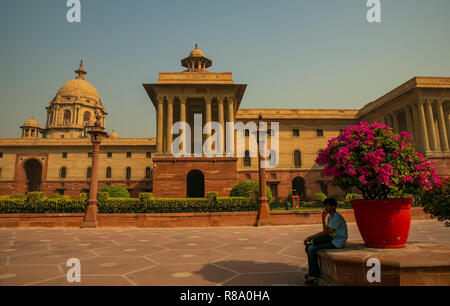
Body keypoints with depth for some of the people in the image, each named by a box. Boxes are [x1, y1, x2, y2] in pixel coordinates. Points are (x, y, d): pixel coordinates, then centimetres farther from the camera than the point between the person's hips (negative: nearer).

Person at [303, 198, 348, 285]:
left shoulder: (337, 217, -18)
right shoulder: (330, 217, 13)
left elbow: (327, 232, -25)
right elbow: (326, 231, 7)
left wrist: (311, 237, -25)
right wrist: (323, 218, -2)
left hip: (337, 242, -10)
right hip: (331, 239, 10)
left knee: (312, 249, -20)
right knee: (309, 247, 1)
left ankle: (313, 274, -6)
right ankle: (313, 272, 6)